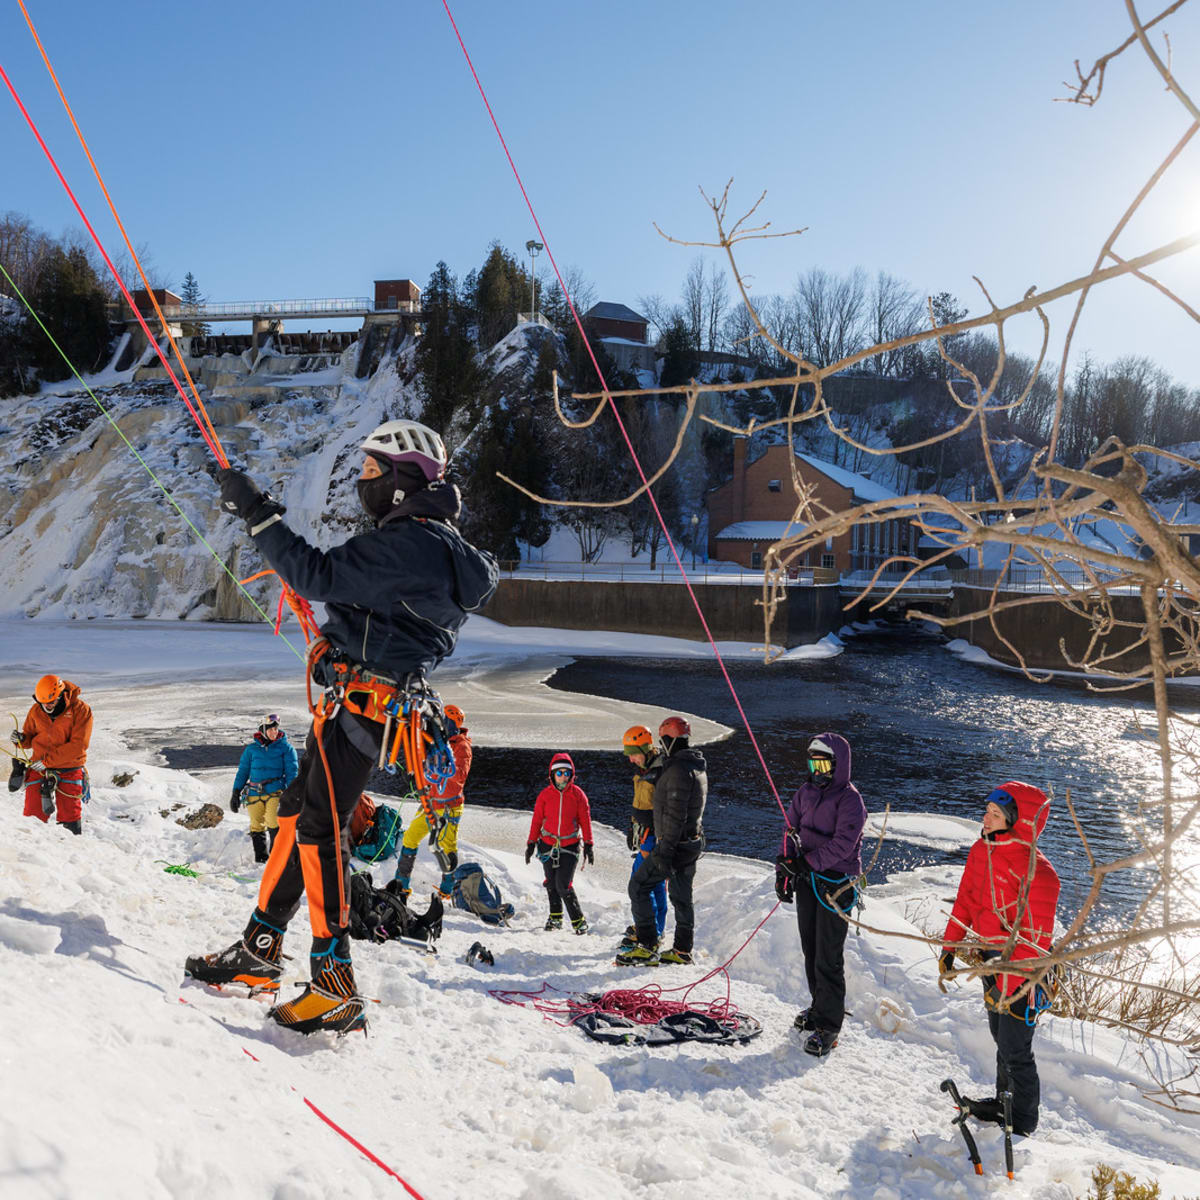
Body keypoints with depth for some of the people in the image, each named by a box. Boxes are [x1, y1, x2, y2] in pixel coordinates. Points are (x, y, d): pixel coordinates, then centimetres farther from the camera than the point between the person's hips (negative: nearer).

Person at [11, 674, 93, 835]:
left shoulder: (80, 710, -12)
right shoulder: (36, 710, 1)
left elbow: (78, 746, -17)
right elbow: (30, 736, 15)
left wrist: (47, 760, -18)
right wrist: (21, 739, -10)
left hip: (69, 769, -3)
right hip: (39, 768, 3)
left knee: (70, 820, 0)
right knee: (33, 817, -1)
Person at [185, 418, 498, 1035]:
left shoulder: (409, 543, -17)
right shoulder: (431, 541, 17)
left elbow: (319, 576, -23)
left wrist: (258, 514, -16)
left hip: (359, 701, -11)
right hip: (354, 701, 11)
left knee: (321, 829, -11)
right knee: (298, 812, 15)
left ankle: (336, 988, -8)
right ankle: (259, 951, 24)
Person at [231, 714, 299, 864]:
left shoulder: (286, 747, 6)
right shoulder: (251, 749, 12)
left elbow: (292, 771, 3)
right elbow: (243, 771, 17)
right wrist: (236, 792, 10)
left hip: (276, 791, -3)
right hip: (254, 793, 3)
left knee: (274, 822, -21)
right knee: (256, 826, 2)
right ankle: (260, 858, 13)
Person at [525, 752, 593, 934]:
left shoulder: (577, 794, -3)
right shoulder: (545, 794, -2)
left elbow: (585, 820, 2)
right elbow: (537, 820, 6)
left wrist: (588, 845, 1)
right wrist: (531, 843, 7)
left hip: (570, 846, -2)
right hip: (548, 845, 2)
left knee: (563, 885, -11)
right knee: (551, 884, 11)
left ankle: (578, 920, 0)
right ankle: (555, 916, 30)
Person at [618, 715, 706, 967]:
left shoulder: (678, 769, -19)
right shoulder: (698, 768, 13)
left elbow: (675, 814, -24)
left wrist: (665, 849, -24)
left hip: (675, 844, -10)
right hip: (692, 842, 10)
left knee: (639, 886, -3)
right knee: (681, 896, 15)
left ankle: (647, 947, -6)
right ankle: (682, 950, 19)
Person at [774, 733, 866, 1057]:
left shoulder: (849, 799, -10)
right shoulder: (805, 793, 11)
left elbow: (843, 844, -19)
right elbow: (791, 829, 13)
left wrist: (808, 862, -23)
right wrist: (784, 869, 3)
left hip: (835, 883, -7)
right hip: (806, 881, 7)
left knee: (828, 957, -6)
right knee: (810, 949, 14)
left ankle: (829, 1024, 0)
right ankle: (819, 1006, 29)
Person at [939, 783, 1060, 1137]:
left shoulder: (1035, 871, -26)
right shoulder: (981, 851, -2)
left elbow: (1036, 938, -25)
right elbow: (966, 902, 10)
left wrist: (1008, 985, -25)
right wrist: (949, 949, 10)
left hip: (1021, 971, -7)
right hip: (991, 961, 8)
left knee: (1015, 1051, 4)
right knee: (1002, 1038, 24)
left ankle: (1023, 1124, 23)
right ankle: (1005, 1100, 43)